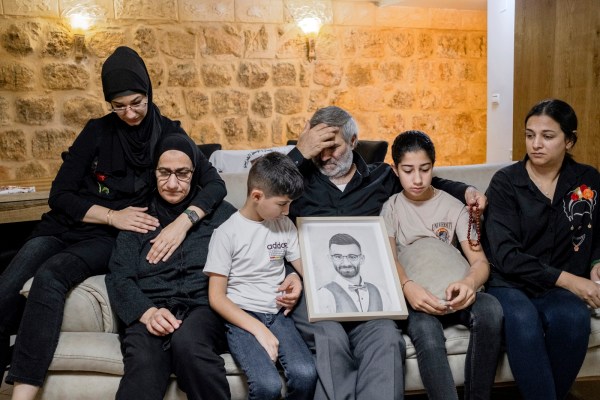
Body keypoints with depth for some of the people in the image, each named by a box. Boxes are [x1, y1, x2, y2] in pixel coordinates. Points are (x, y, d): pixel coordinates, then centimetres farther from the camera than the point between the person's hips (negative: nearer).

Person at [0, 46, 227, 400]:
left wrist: (183, 222, -27)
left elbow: (215, 184, -8)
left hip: (112, 239, -2)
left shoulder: (168, 133, 3)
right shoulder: (97, 132, 6)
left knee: (50, 276, -32)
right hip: (65, 228, 3)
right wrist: (112, 215, -10)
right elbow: (59, 195, 5)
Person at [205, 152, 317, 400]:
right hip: (241, 317, -4)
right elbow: (216, 297, -8)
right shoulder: (227, 232, -6)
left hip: (277, 314, 4)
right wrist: (258, 329, -16)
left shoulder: (285, 226, 8)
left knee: (305, 374, -25)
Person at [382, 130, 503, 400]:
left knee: (490, 309, -31)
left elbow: (480, 260, -1)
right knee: (426, 333, -36)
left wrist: (469, 283, -27)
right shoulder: (391, 208, 7)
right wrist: (408, 287, -33)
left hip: (451, 293, 2)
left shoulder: (453, 207, 10)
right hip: (412, 296, -2)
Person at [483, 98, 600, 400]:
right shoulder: (506, 182, -3)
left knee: (573, 318, -33)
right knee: (522, 319, -37)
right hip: (510, 284, -2)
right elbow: (505, 254, -11)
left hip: (562, 289, 3)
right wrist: (566, 279, -15)